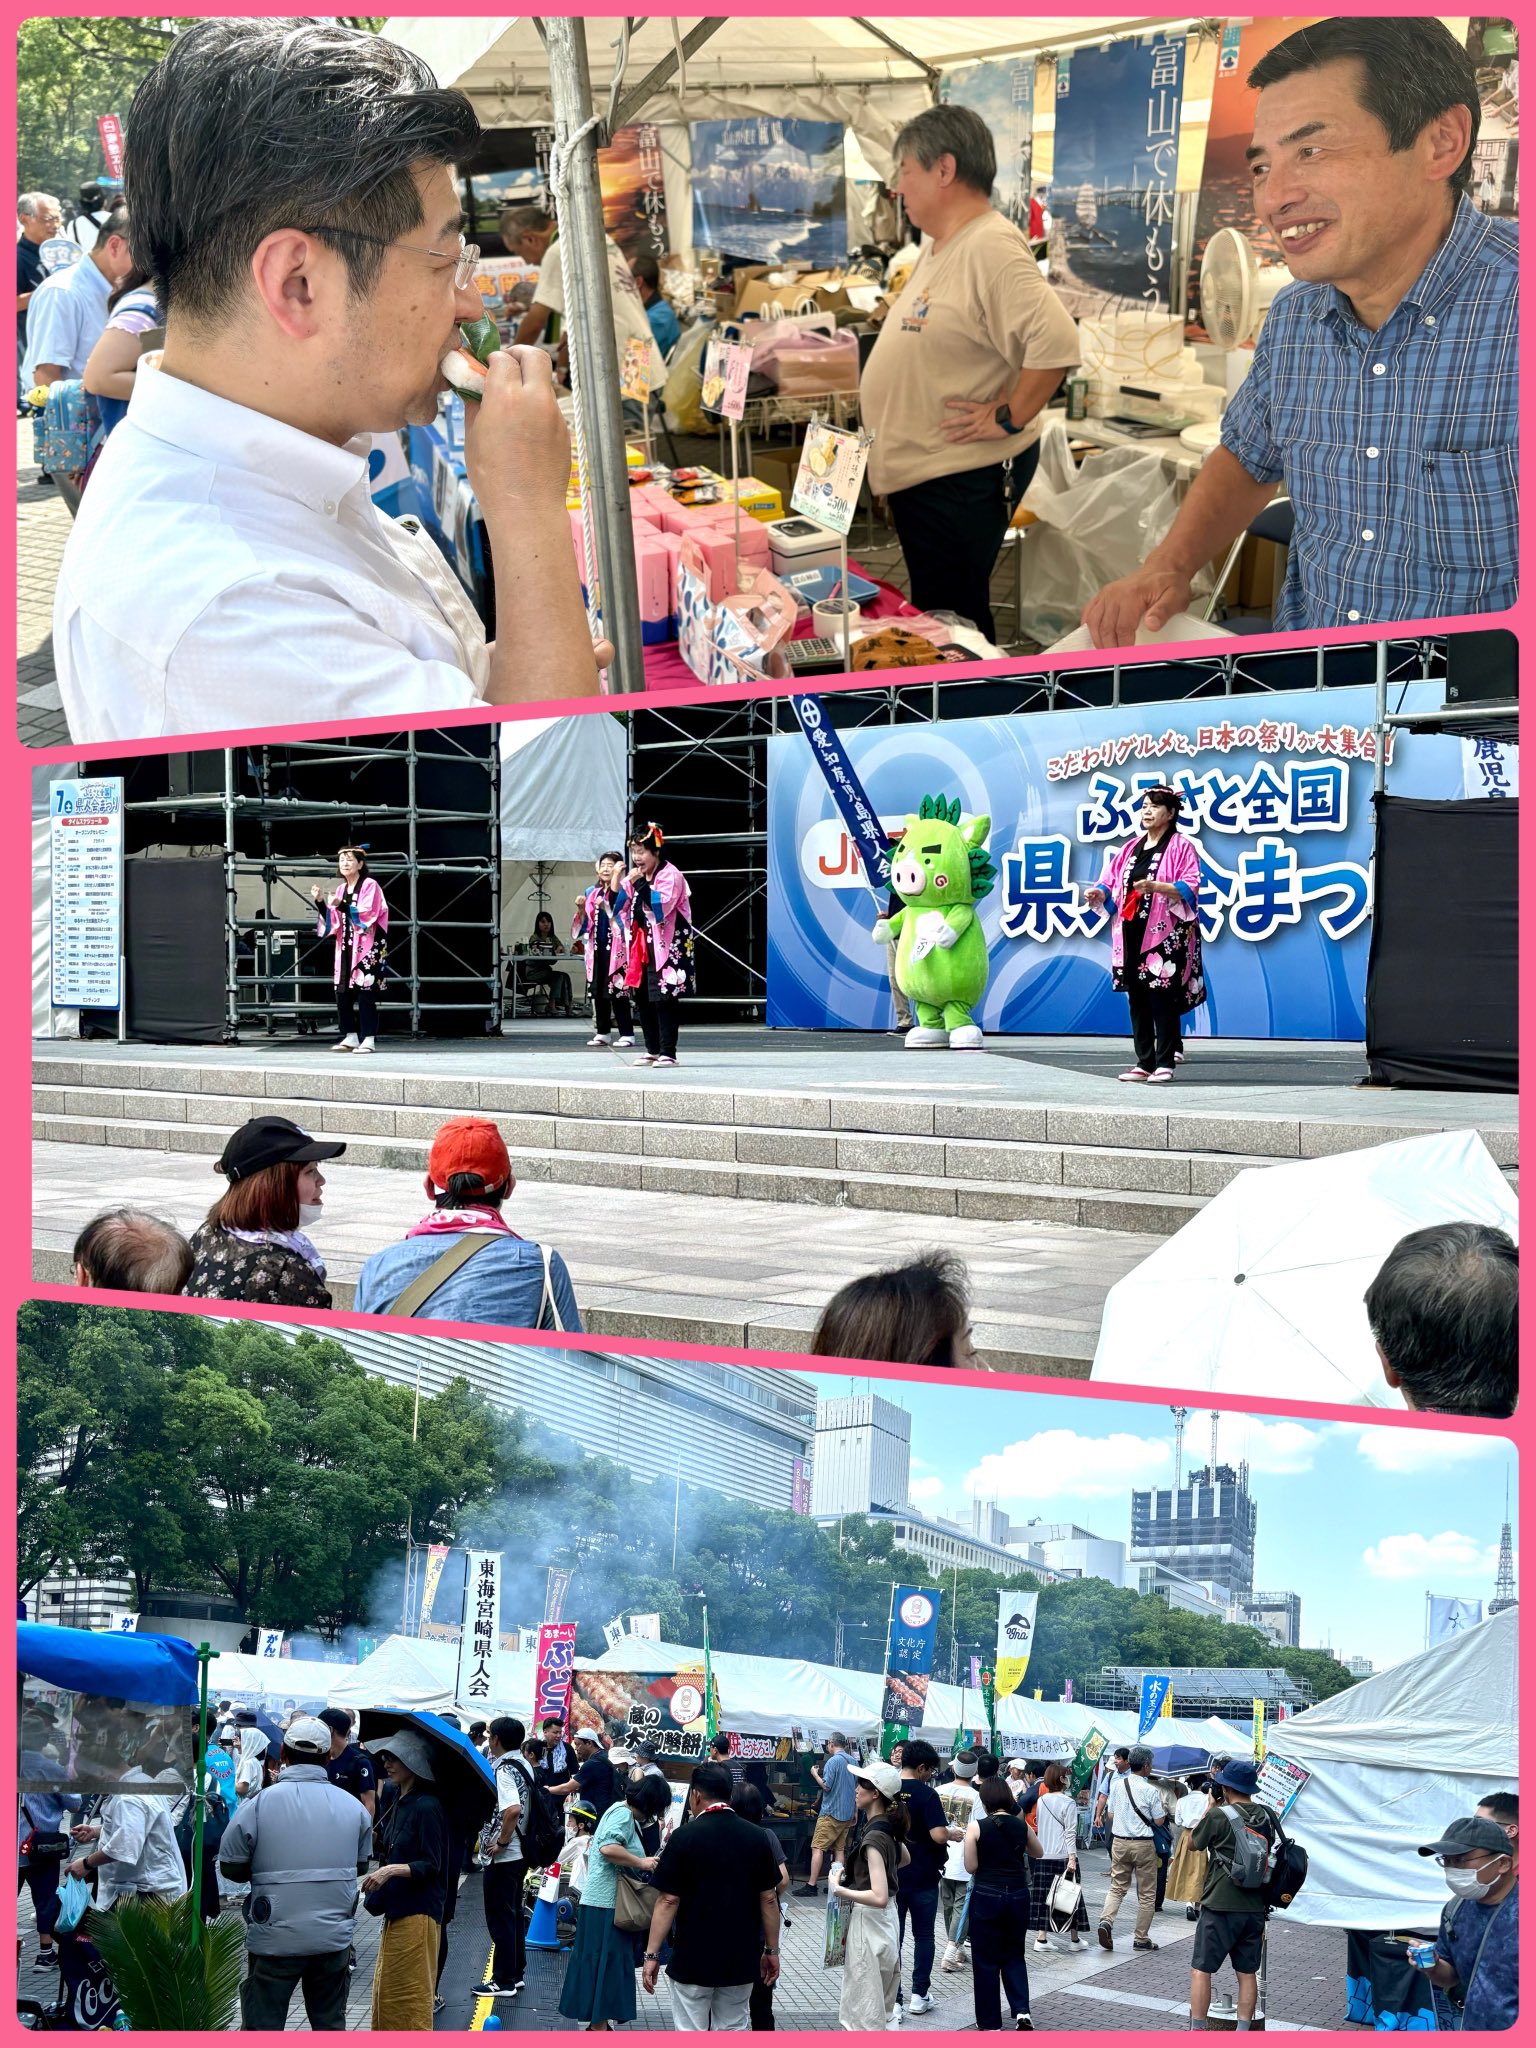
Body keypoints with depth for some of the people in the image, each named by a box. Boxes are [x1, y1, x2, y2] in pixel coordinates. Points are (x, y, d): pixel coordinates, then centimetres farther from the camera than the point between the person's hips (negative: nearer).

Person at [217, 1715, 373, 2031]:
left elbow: (231, 1866, -5)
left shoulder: (260, 1803, -11)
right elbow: (361, 1865, 11)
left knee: (263, 2027, 6)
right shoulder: (352, 1806, 0)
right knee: (330, 2023, 16)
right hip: (335, 1936, 3)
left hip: (275, 1939, -3)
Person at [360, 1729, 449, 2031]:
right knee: (386, 1992, 14)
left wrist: (392, 1870, -30)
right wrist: (373, 1835, -3)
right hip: (395, 1909, 9)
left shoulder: (427, 1807, -17)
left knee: (409, 1997, -2)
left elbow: (430, 1867, -18)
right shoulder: (398, 1801, 9)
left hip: (416, 1912, -9)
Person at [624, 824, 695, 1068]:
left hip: (666, 947, -8)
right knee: (642, 999, 7)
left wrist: (641, 884, -22)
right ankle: (653, 1050, 17)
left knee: (663, 999, -9)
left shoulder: (670, 875, -10)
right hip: (643, 947, 8)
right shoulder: (638, 877, 14)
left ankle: (668, 1052, -6)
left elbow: (659, 908, -23)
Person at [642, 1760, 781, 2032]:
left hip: (693, 1959, -3)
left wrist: (652, 1954, -6)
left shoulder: (685, 1837, -10)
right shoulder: (756, 1837, 1)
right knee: (732, 2032, 12)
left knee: (691, 2036, 5)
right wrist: (772, 1951, 13)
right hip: (741, 1959, 3)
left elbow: (668, 1901, -11)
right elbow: (768, 1899, 4)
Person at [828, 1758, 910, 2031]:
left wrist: (839, 1889, -22)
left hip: (869, 1922, -10)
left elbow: (879, 1897, -30)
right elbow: (904, 1858, 27)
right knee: (881, 2009, 18)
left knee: (862, 2017, -1)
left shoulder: (873, 1837, -23)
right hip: (885, 1919, 10)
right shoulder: (888, 1827, 4)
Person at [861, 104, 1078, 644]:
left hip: (962, 478, -10)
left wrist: (1009, 418, -21)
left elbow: (1055, 342, -30)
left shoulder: (991, 248, -20)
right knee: (931, 617, 17)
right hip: (920, 474, 10)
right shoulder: (938, 247, 12)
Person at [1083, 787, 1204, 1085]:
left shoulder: (1181, 847, 0)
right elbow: (1111, 884, 15)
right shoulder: (1131, 848, 18)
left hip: (1165, 936, -6)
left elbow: (1189, 889, -11)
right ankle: (1145, 1062, 10)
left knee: (1162, 998, -6)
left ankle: (1165, 1062, -2)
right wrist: (1099, 893, -7)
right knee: (1136, 999, 5)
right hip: (1132, 934, 6)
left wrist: (1156, 887, -25)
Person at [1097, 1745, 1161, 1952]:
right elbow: (1159, 1821, -7)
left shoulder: (1117, 1785, 0)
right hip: (1143, 1844, -4)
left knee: (1117, 1888, 12)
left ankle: (1106, 1921, -12)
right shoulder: (1149, 1790, -14)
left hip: (1119, 1842, 4)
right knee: (1146, 1894, 9)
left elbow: (1110, 1815, 9)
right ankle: (1142, 1938, 11)